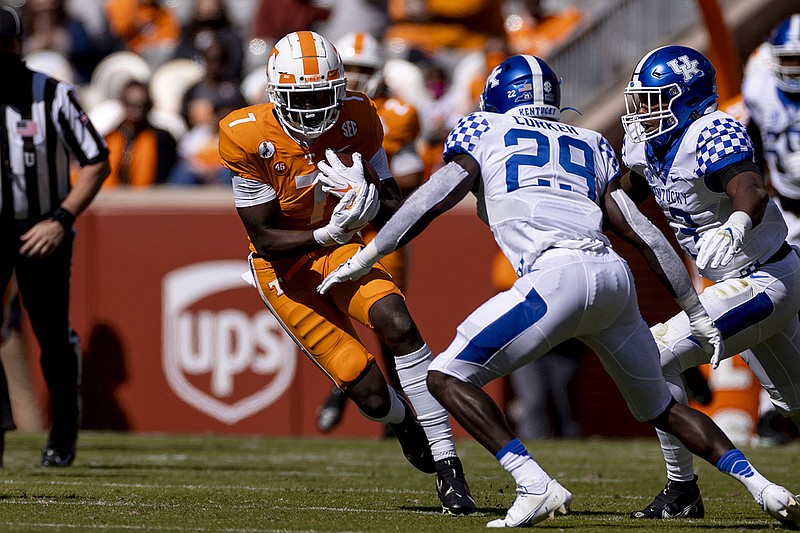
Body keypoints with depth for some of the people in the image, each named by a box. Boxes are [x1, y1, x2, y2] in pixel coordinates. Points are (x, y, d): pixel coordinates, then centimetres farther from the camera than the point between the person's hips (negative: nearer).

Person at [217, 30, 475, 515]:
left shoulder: (356, 119, -14)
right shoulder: (248, 138, -22)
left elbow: (396, 214, -9)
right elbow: (265, 239, -18)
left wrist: (368, 202, -33)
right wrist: (327, 234, -34)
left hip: (341, 247, 2)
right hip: (284, 268, -2)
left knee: (398, 324, -28)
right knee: (370, 392, -10)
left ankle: (447, 464, -22)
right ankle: (403, 420, 30)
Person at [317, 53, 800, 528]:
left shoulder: (485, 132, 18)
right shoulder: (589, 147, 28)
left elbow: (431, 201, 8)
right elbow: (647, 234, 24)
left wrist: (361, 261, 15)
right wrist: (697, 313, 29)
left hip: (559, 277, -6)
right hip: (616, 276, 6)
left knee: (447, 378, 3)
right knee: (660, 406, 25)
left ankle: (536, 487, -12)